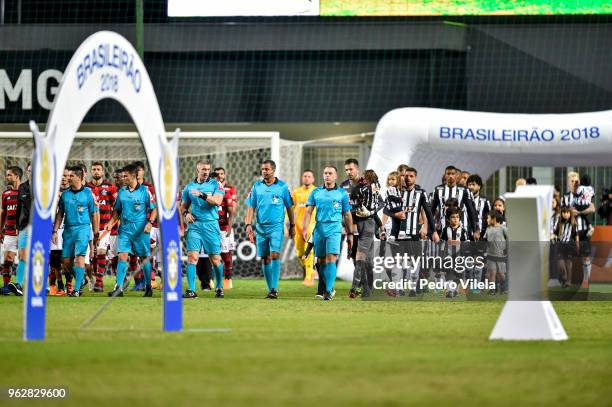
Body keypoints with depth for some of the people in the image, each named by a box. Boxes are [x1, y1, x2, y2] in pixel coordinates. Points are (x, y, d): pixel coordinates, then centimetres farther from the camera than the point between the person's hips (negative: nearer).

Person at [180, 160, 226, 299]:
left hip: (211, 224, -2)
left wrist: (201, 195, -21)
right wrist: (185, 213, -2)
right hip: (194, 224, 2)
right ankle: (191, 290, -12)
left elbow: (217, 201, -13)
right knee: (192, 256, -11)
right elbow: (183, 206, 20)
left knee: (215, 259, 1)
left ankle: (219, 287, 21)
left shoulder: (215, 184, 3)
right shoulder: (189, 187, 11)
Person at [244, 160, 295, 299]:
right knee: (265, 259, 6)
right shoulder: (257, 187, 6)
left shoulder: (282, 186, 0)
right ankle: (270, 289, 14)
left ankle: (274, 289, -16)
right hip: (261, 227, 3)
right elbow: (251, 207, 7)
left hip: (277, 226, -3)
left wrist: (292, 226, 7)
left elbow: (289, 207, 6)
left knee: (275, 255, -16)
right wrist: (248, 224, -4)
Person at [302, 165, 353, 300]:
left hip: (334, 229, -3)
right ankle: (330, 288, 23)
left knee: (331, 259, -15)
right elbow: (308, 211, 6)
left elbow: (347, 215, 9)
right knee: (321, 261, 7)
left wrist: (350, 234, 8)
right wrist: (305, 228, -7)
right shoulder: (316, 192, 10)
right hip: (319, 229, 3)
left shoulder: (342, 193, 5)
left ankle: (328, 291, -15)